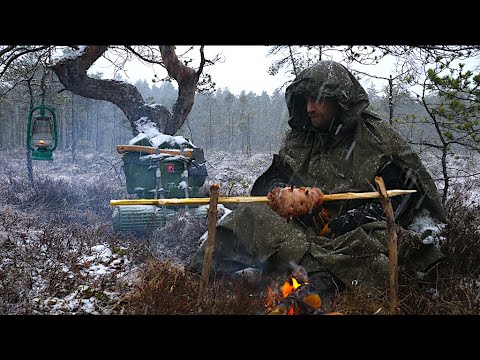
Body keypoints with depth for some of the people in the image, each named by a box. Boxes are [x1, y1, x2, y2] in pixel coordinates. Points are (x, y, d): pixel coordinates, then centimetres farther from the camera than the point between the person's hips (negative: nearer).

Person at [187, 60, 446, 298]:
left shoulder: (378, 136, 4)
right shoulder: (298, 137, 16)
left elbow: (406, 192, 0)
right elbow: (273, 177, 19)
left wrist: (356, 218, -14)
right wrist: (277, 190, -8)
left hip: (355, 232, -3)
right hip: (303, 227, 3)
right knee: (251, 213, -20)